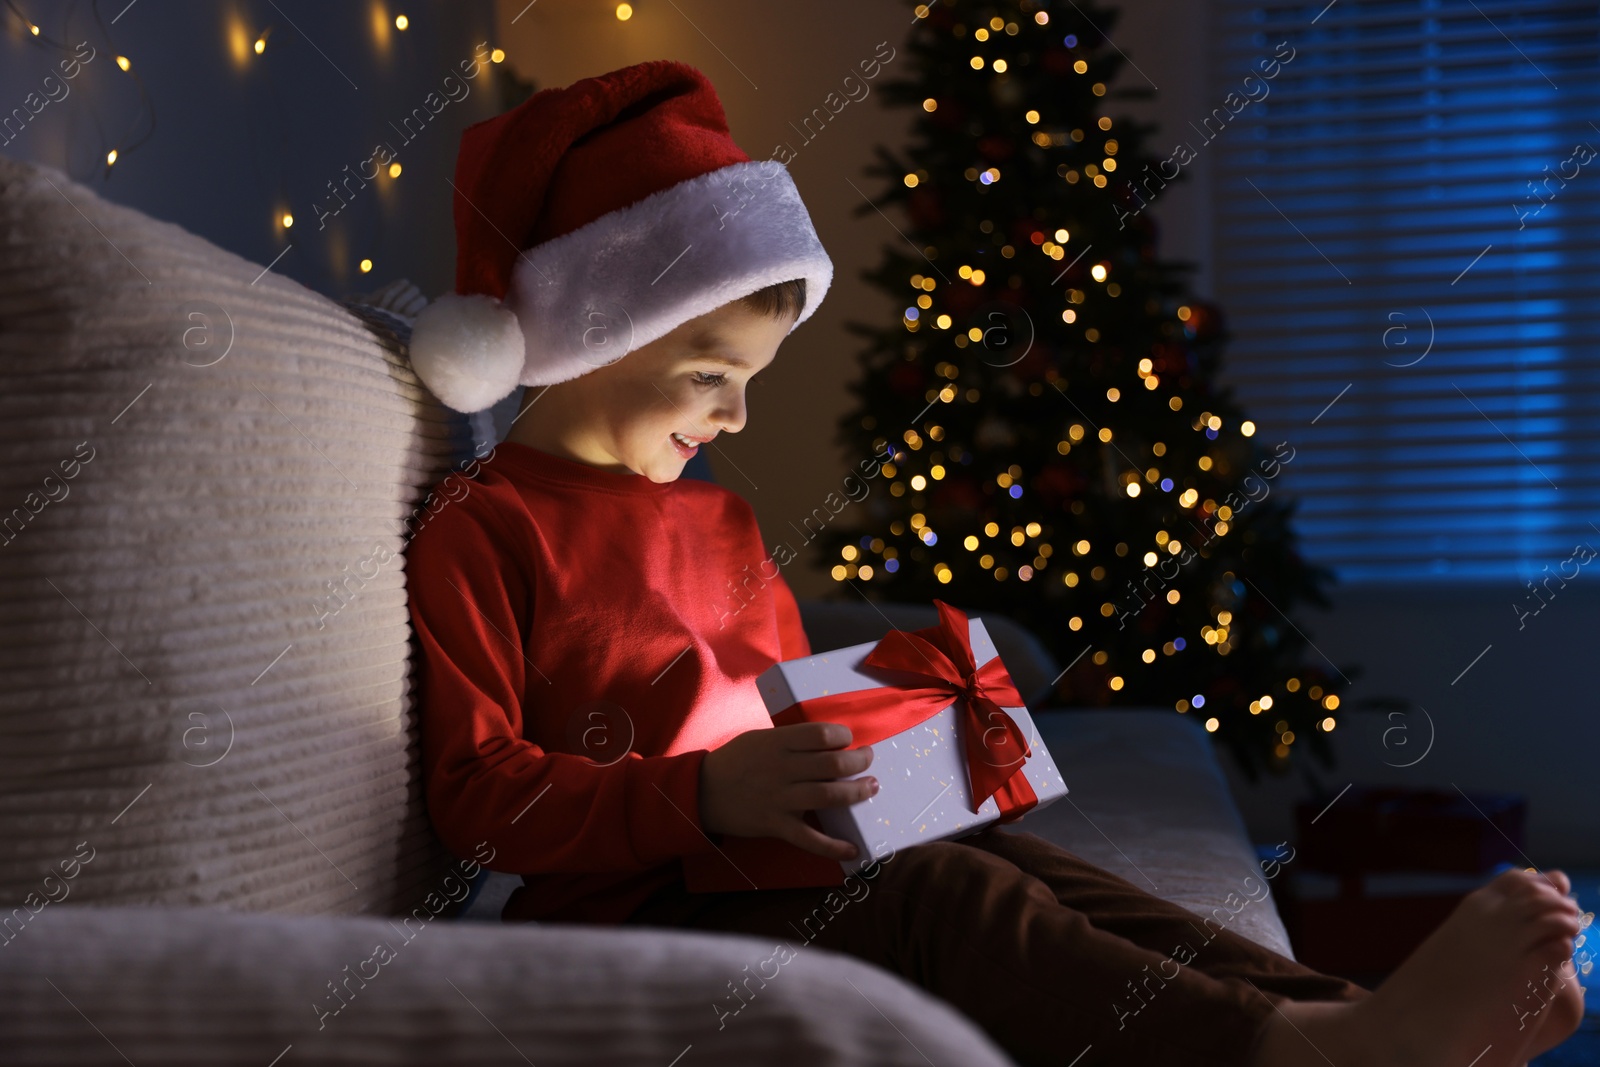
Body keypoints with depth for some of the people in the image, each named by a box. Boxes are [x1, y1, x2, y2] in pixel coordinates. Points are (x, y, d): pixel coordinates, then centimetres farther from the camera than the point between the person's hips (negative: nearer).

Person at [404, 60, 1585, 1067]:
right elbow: (475, 791, -14)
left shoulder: (722, 519, 20)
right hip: (626, 912, -7)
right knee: (944, 899, -28)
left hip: (767, 872, 7)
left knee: (1007, 857, -18)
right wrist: (704, 798, -25)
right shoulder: (479, 537, -6)